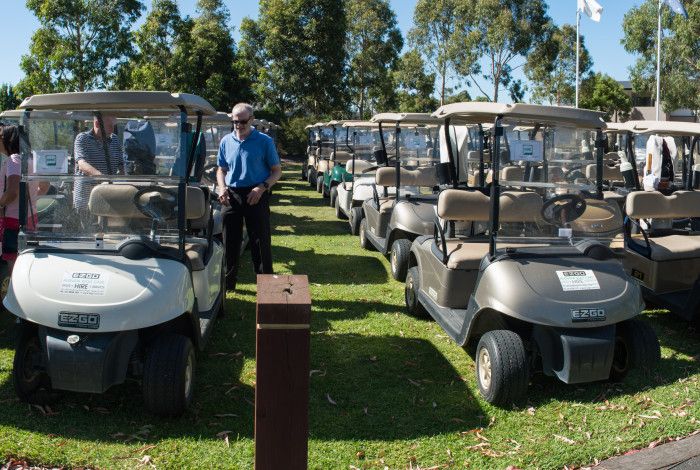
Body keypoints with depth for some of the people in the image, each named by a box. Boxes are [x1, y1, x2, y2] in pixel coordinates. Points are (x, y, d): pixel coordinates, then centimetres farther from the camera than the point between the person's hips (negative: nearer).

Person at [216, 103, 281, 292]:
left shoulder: (264, 141, -2)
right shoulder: (226, 141, 8)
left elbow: (276, 171, 0)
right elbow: (221, 169, 17)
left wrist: (262, 187, -17)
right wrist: (222, 188, -3)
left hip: (256, 196, -3)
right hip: (231, 196, 3)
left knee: (260, 242, -1)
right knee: (229, 241, 9)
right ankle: (228, 282, 21)